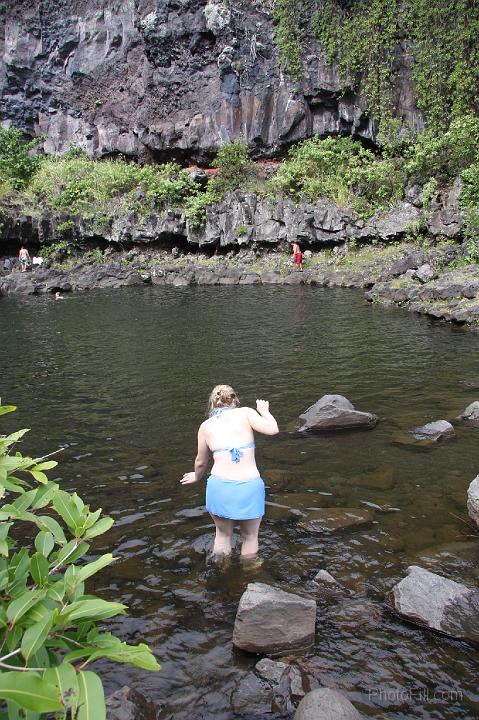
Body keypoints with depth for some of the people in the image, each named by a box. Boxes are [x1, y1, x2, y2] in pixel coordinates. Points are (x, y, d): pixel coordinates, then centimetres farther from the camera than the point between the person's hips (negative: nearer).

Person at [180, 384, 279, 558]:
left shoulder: (206, 426, 11)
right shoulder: (245, 413, 4)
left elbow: (201, 462, 20)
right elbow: (273, 429, -7)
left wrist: (196, 476, 42)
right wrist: (264, 411, 14)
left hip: (220, 486, 2)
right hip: (250, 486, -1)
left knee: (223, 535, 25)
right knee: (250, 536, 21)